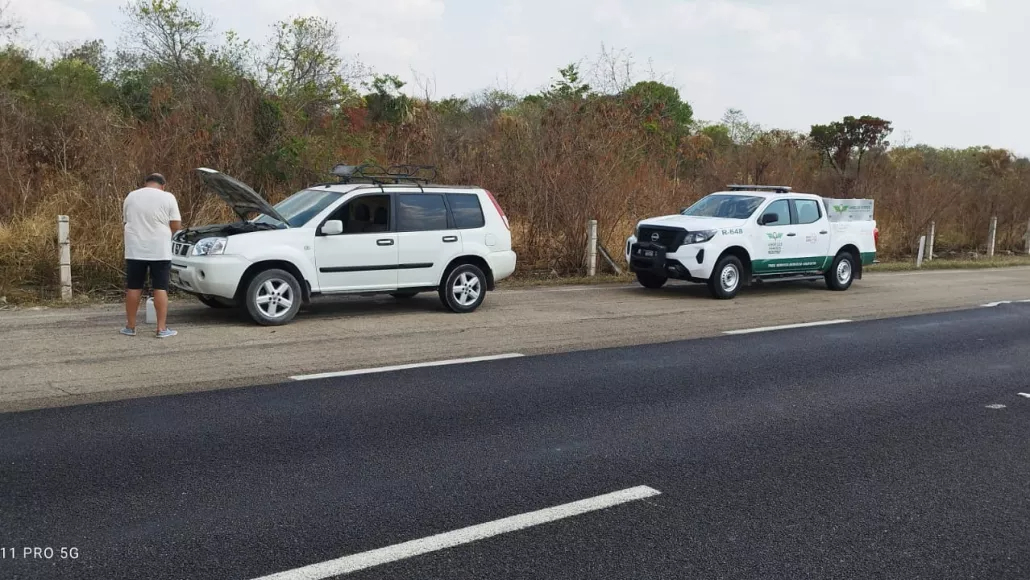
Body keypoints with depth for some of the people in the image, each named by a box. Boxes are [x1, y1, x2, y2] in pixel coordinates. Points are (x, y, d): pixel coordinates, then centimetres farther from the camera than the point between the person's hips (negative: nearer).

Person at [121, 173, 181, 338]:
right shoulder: (168, 197, -3)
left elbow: (126, 221, 17)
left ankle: (130, 327, 16)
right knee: (160, 289, 0)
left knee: (133, 288, 10)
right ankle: (162, 328, 0)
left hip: (135, 250, 3)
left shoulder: (131, 197, 8)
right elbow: (176, 226, -4)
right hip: (160, 251, -3)